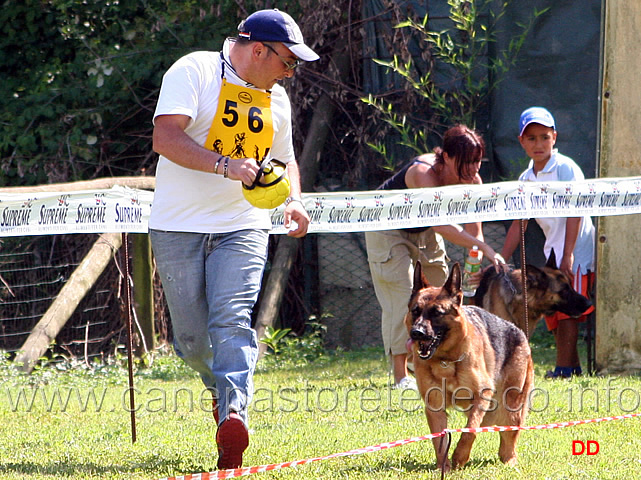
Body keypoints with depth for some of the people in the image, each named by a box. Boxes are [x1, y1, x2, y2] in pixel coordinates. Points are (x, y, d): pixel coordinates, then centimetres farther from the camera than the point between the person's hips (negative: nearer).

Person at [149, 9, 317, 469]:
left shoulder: (275, 98, 14)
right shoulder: (195, 71, -7)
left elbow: (285, 159, 29)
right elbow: (165, 137, -20)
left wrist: (294, 200, 8)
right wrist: (225, 165, -31)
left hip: (243, 227, 3)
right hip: (180, 225, -3)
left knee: (234, 320, -18)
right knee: (191, 336, 3)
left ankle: (234, 417, -30)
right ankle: (223, 389, 32)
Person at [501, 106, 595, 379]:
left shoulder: (566, 168, -10)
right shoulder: (526, 179, 11)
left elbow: (574, 213, -16)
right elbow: (519, 223, 15)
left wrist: (568, 255, -23)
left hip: (577, 248, -7)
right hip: (552, 251, 7)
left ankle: (564, 367, -8)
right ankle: (572, 364, 15)